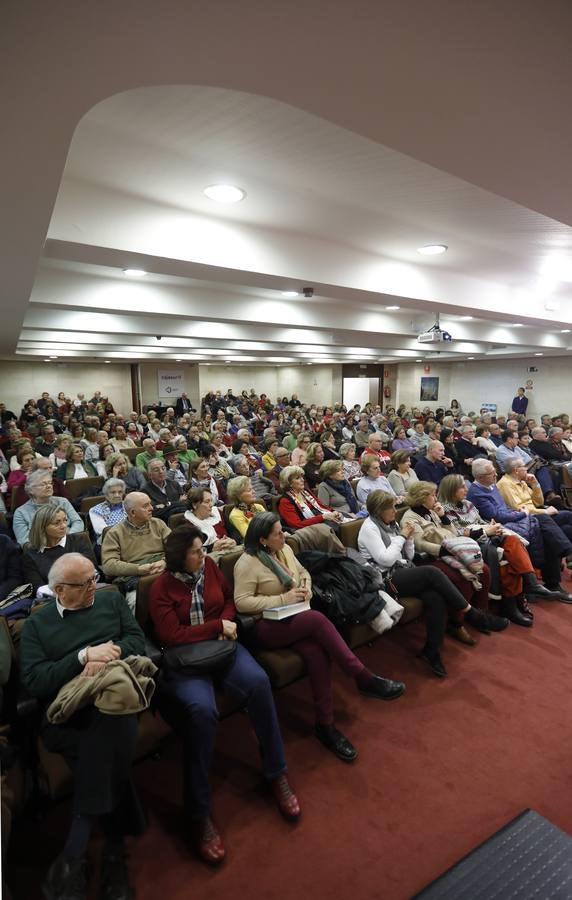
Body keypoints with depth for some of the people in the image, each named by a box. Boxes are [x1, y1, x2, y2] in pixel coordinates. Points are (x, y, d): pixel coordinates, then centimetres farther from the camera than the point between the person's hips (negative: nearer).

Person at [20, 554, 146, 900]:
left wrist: (109, 654, -11)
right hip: (66, 715, -1)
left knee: (104, 730, -32)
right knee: (106, 753, -30)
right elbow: (34, 680, -1)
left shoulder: (112, 600, 16)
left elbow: (138, 640, 8)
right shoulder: (37, 624, 12)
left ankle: (74, 856, -16)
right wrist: (85, 655, -11)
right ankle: (114, 848, -13)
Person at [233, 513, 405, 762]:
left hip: (295, 618, 6)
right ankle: (365, 679, -22)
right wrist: (282, 599, -20)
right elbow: (241, 602, -17)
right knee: (318, 619, -32)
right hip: (268, 626, -6)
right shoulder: (248, 563, -13)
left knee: (316, 651, -27)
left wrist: (306, 587, -2)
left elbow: (303, 572, 23)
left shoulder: (284, 549, 9)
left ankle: (325, 725, -16)